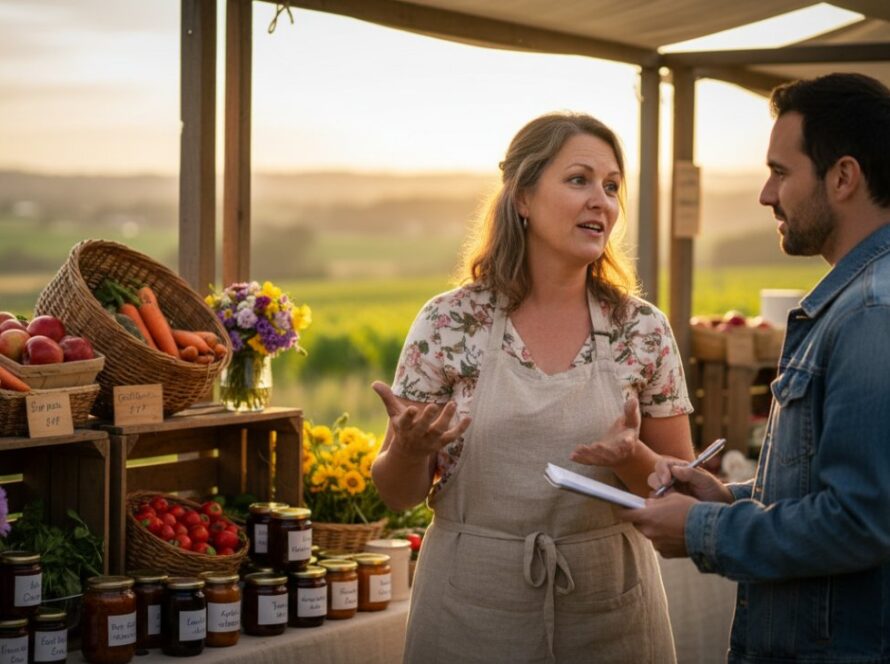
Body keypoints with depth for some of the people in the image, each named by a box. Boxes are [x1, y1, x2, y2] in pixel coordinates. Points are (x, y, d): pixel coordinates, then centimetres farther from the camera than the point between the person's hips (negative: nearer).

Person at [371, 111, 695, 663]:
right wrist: (410, 448, -22)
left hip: (610, 618, 1)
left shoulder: (644, 330, -1)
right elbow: (400, 493, 0)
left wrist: (633, 458, -18)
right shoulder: (448, 324, -5)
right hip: (471, 617, -1)